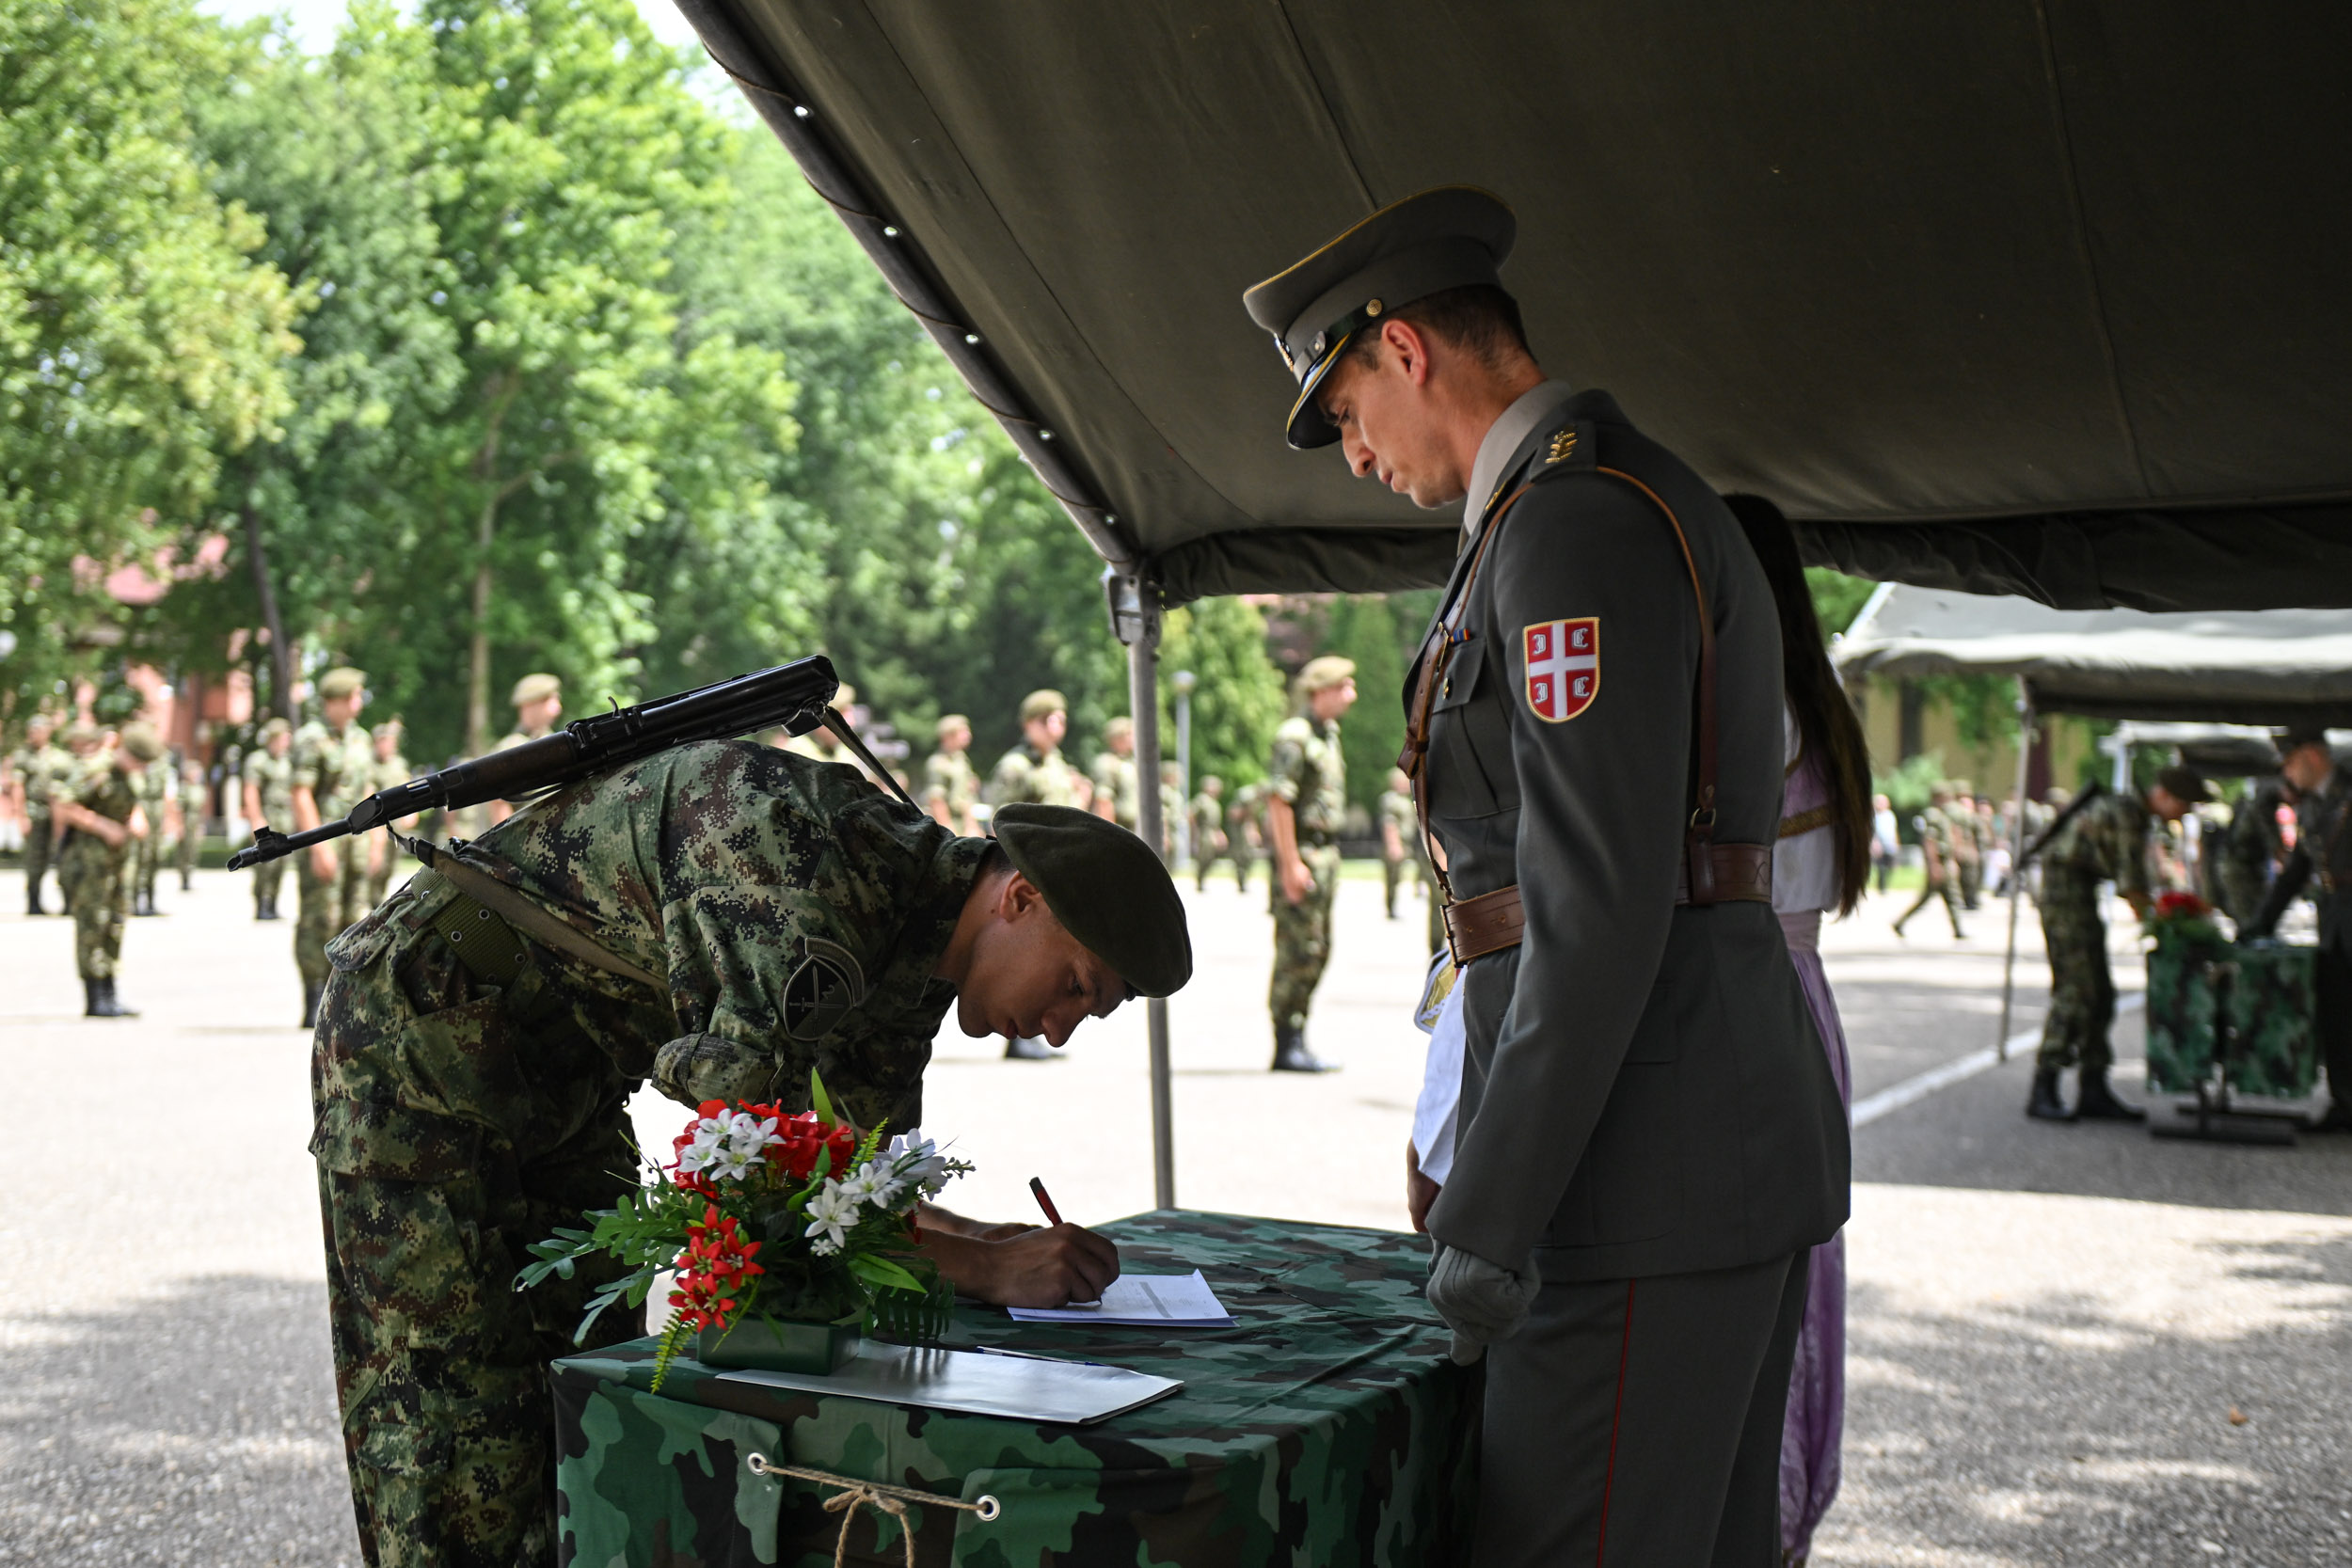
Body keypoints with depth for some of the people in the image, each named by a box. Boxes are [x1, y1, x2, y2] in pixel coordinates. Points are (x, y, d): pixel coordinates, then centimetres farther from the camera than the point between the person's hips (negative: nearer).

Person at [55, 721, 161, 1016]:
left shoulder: (130, 774, 11)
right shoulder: (98, 772, -17)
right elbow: (60, 804, -24)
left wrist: (138, 821, 4)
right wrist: (103, 826, -22)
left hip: (117, 858, 9)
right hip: (90, 856, -9)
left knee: (113, 927, 9)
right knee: (92, 924, -7)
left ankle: (110, 996, 13)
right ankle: (94, 1000, -5)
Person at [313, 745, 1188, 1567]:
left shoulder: (917, 959, -1)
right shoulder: (820, 872, -32)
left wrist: (997, 1241, -13)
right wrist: (978, 1268, -33)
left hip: (565, 1087, 9)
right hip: (423, 1030, -9)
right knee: (461, 1420, -7)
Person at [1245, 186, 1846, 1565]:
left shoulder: (1576, 520, -15)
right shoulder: (1654, 505, 18)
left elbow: (1603, 907, -23)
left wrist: (1487, 1222, -19)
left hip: (1653, 1180, -10)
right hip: (1743, 1144, 11)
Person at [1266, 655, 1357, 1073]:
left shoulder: (1329, 733, 18)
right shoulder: (1294, 736, -12)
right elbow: (1278, 800, -18)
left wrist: (1329, 859, 20)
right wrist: (1291, 863, -22)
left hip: (1325, 850, 10)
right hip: (1301, 851, -10)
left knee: (1318, 951, 10)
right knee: (1298, 950, -9)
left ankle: (1296, 1043, 16)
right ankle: (1287, 1047, -4)